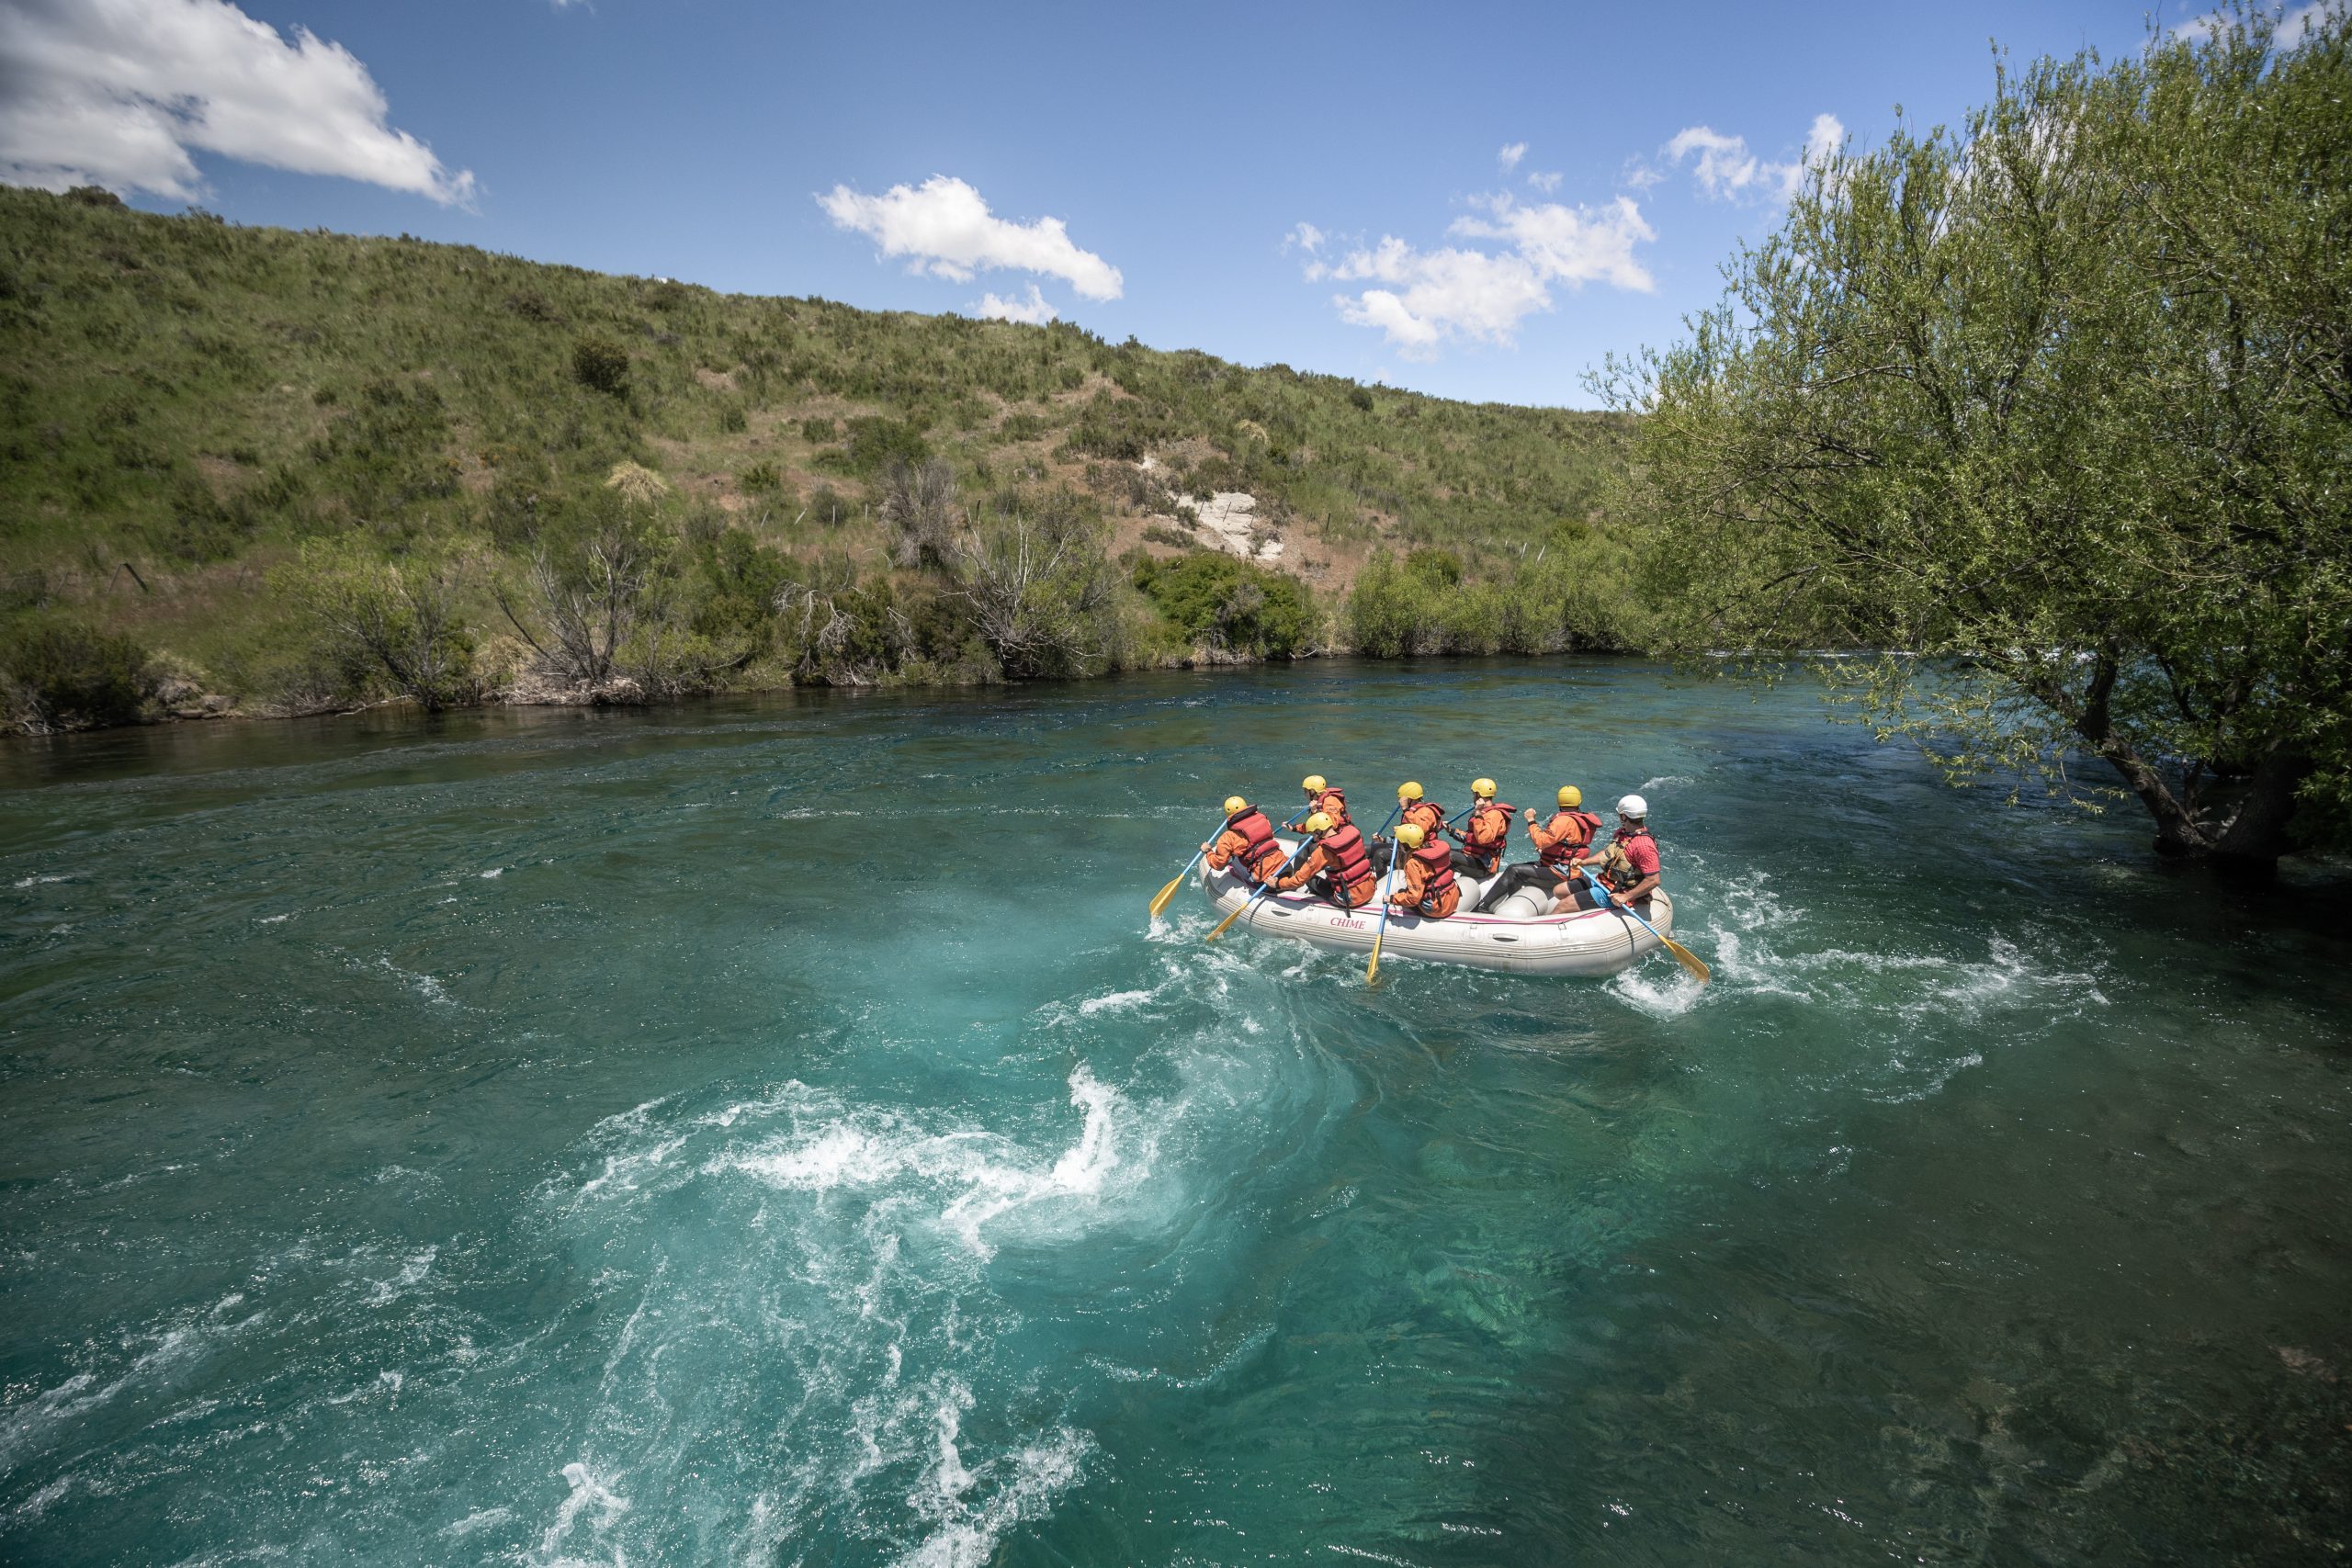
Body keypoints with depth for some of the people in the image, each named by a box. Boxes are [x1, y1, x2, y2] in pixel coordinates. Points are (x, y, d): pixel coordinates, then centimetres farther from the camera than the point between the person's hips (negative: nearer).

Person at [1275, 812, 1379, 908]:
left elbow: (1300, 879, -14)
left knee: (1311, 879, 11)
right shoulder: (1353, 832, -6)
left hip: (1352, 900, -5)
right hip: (1371, 889, 5)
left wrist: (1277, 885, -1)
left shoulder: (1323, 851, -17)